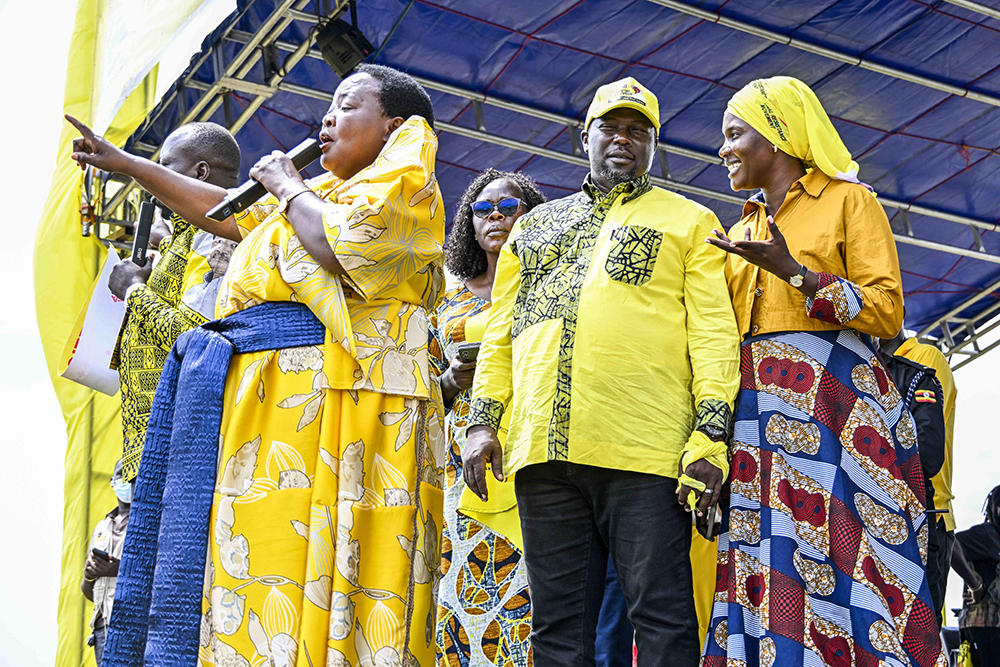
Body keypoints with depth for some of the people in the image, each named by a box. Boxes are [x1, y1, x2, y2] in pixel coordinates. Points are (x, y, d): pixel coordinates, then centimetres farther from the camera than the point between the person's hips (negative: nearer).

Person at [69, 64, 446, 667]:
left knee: (303, 559, -15)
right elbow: (223, 211, 34)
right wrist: (125, 163, 36)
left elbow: (341, 247, -17)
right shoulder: (321, 192, 28)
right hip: (265, 389, 9)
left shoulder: (406, 182, 2)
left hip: (328, 388, -9)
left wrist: (289, 190, 1)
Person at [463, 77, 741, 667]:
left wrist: (712, 434, -10)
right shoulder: (534, 225, 26)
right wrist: (484, 420, 8)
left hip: (645, 448, -3)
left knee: (663, 616, -4)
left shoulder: (689, 221, 14)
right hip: (543, 446, 4)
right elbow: (501, 333, 21)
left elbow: (714, 329, 2)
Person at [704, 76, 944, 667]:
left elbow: (887, 309, -6)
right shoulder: (742, 230, 24)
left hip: (830, 405, -6)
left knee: (831, 561, -13)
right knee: (762, 567, -2)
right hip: (755, 410, 6)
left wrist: (792, 271, -12)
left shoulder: (849, 200, 5)